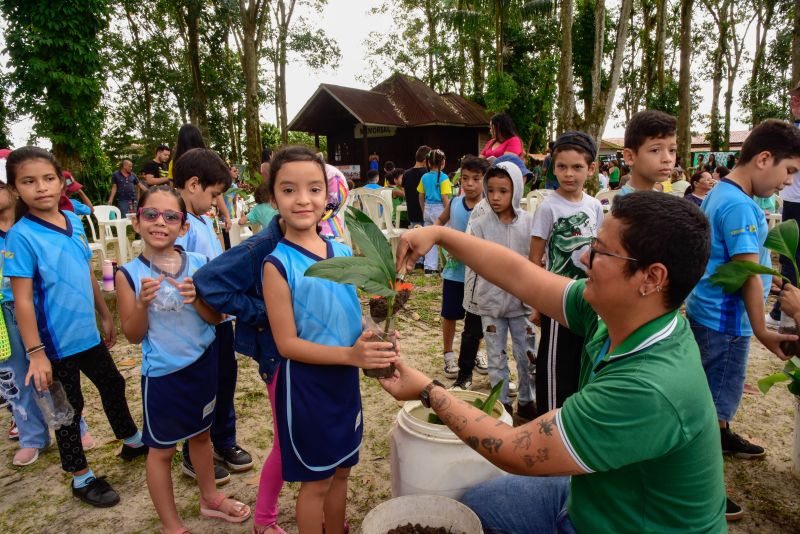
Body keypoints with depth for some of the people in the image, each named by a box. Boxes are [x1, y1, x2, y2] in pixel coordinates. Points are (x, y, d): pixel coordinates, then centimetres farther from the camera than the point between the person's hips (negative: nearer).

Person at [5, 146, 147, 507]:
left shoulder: (74, 222, 0)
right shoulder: (20, 235, -17)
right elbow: (22, 299, -17)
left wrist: (105, 315, 15)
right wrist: (35, 353, -18)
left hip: (87, 332, 6)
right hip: (56, 341, -6)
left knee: (112, 385, 22)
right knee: (68, 407, 10)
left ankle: (132, 441, 46)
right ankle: (81, 478, 30)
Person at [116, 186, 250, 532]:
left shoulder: (199, 265, -8)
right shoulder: (129, 274, -12)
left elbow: (216, 317, -5)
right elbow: (133, 335, -9)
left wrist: (196, 299, -24)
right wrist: (143, 302, -26)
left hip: (203, 364, 3)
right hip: (162, 373, -3)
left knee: (201, 434, 22)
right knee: (162, 449, 12)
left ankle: (210, 498, 46)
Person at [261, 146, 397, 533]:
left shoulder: (344, 253, -1)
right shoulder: (278, 264, -17)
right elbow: (287, 344, -18)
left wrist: (374, 342, -10)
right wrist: (351, 355, -27)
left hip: (345, 379, 6)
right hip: (306, 384, -5)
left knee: (342, 470, 23)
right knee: (316, 481, 12)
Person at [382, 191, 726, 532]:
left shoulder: (652, 392, -39)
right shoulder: (609, 313, -16)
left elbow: (515, 452, -31)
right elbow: (517, 274, -6)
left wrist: (428, 391, -20)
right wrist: (438, 233, -7)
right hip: (589, 494, 7)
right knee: (469, 504, 18)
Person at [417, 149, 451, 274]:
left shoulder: (424, 177, 4)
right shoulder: (443, 177, -12)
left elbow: (421, 197, 9)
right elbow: (445, 198, -15)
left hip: (428, 209, 5)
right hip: (439, 209, -5)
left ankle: (429, 267, 13)